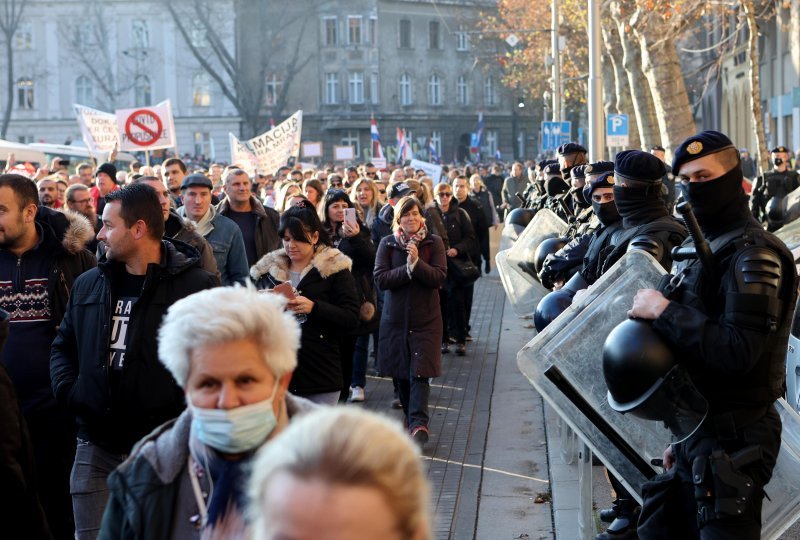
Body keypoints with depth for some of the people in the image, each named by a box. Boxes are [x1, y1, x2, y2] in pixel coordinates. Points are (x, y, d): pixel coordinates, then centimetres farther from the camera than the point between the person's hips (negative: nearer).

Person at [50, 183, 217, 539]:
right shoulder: (88, 285, 10)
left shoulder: (195, 286, -10)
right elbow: (63, 345, 20)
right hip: (95, 446, 5)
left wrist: (185, 414, -18)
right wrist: (67, 390, 2)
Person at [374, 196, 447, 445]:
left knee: (419, 373, -13)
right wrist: (407, 268, -17)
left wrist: (417, 263, -21)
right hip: (395, 319, 2)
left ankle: (418, 422, -16)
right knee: (400, 374, 8)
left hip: (426, 319, -2)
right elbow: (381, 279, -7)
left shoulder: (434, 243, 2)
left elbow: (440, 278, -9)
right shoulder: (387, 244, 4)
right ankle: (412, 419, 23)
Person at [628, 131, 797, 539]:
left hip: (733, 440, -10)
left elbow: (737, 352, -26)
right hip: (699, 432, 10)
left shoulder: (753, 255, -15)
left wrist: (664, 312, -19)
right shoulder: (702, 247, 14)